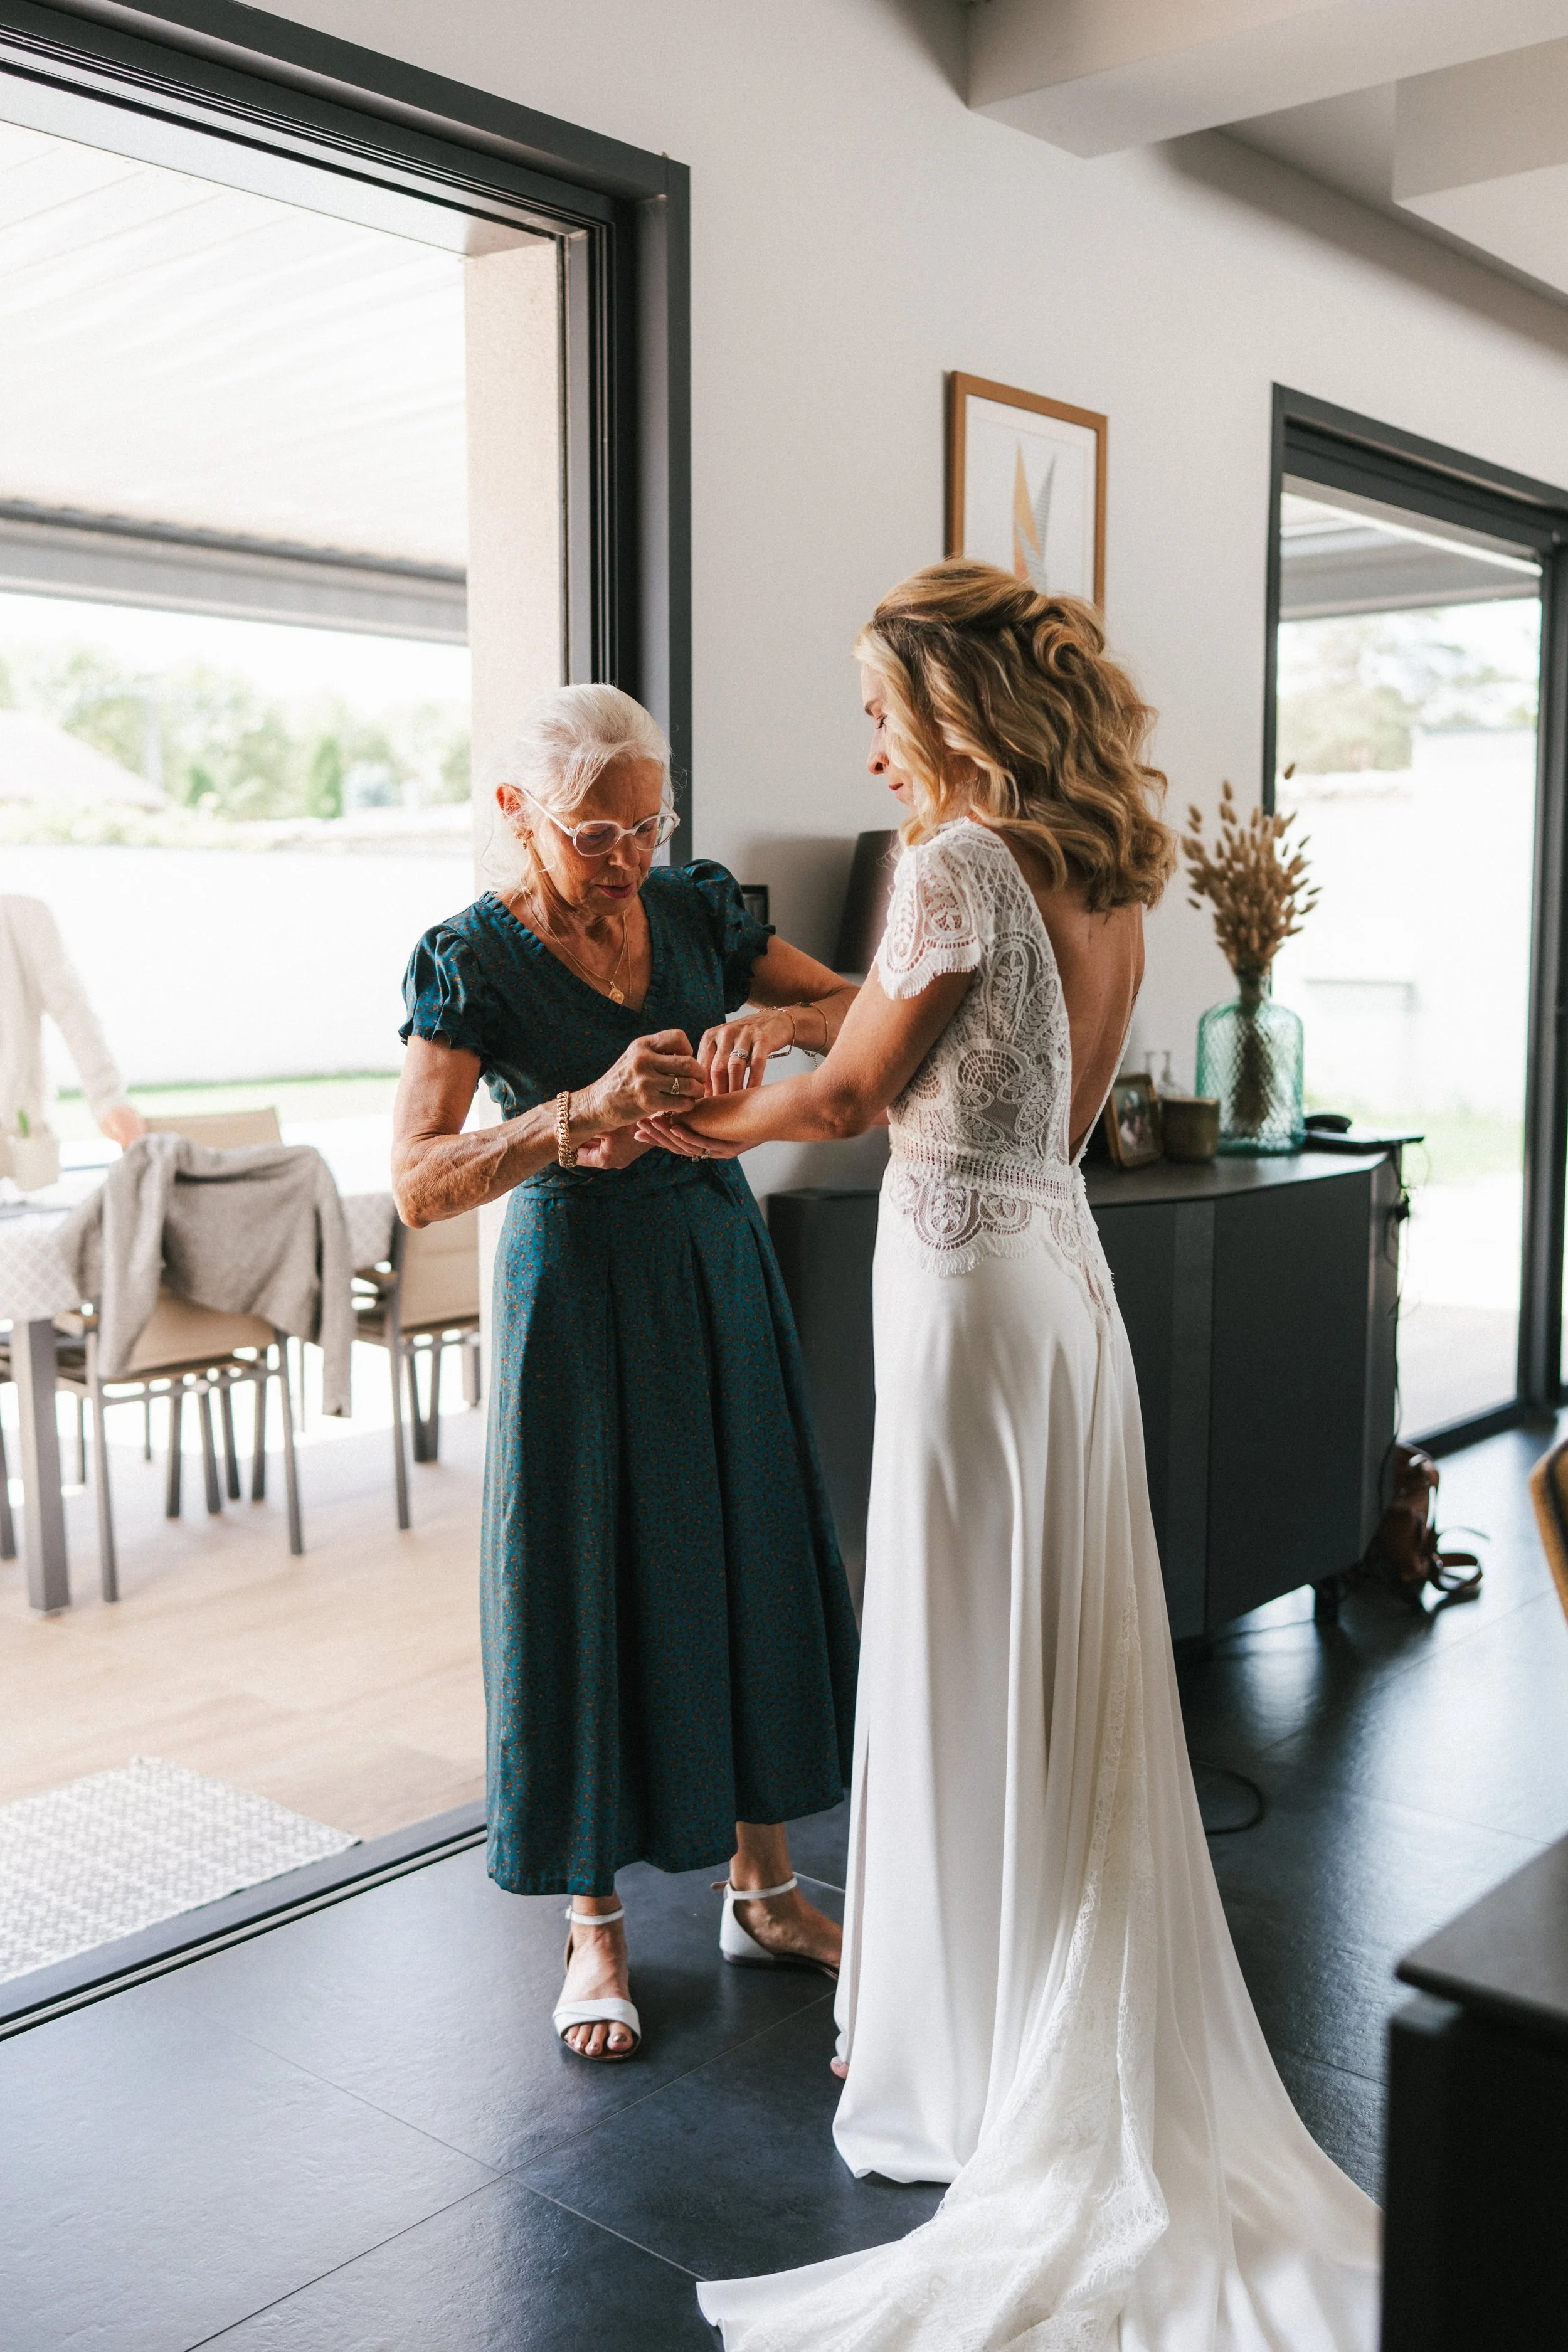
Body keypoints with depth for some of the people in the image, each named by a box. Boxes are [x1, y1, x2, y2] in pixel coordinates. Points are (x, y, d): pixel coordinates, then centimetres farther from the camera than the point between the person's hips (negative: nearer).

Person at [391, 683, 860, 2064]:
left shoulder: (695, 910, 0)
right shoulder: (475, 957, -12)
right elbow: (419, 1181, -23)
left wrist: (783, 1020, -22)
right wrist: (584, 1114, -37)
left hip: (722, 1276, 5)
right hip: (581, 1290, -4)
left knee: (751, 1561, 11)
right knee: (590, 1582, 3)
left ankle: (763, 1886, 29)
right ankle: (596, 1928, 21)